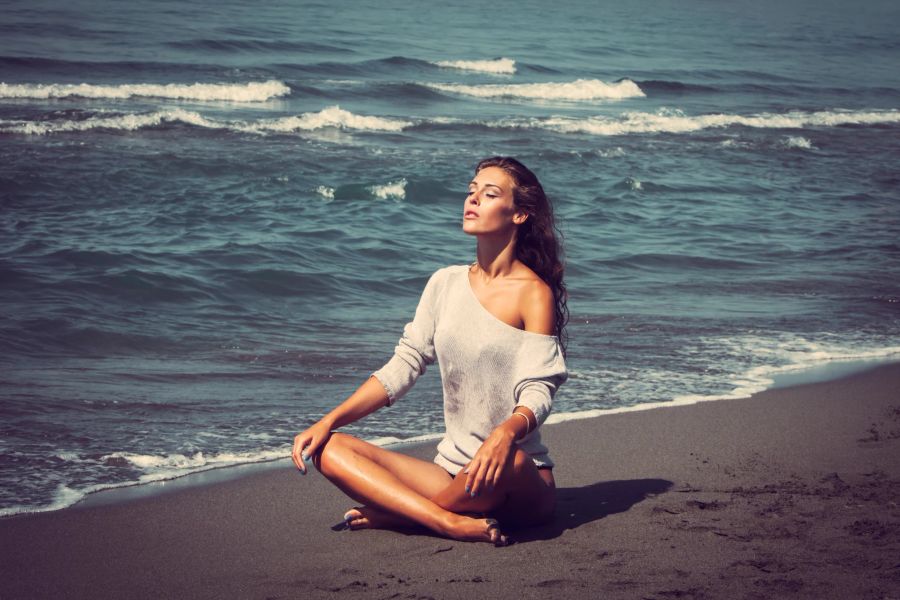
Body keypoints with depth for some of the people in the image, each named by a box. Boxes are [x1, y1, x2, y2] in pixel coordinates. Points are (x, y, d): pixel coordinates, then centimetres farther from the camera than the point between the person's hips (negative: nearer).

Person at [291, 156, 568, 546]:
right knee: (329, 448, -10)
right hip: (453, 472, 6)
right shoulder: (445, 283, 11)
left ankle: (393, 512, -16)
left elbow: (538, 392, -16)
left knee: (508, 459, -41)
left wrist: (506, 432, -39)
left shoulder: (534, 293, -7)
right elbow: (403, 365, 9)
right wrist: (328, 421, -2)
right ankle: (452, 523, -28)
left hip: (523, 485, -6)